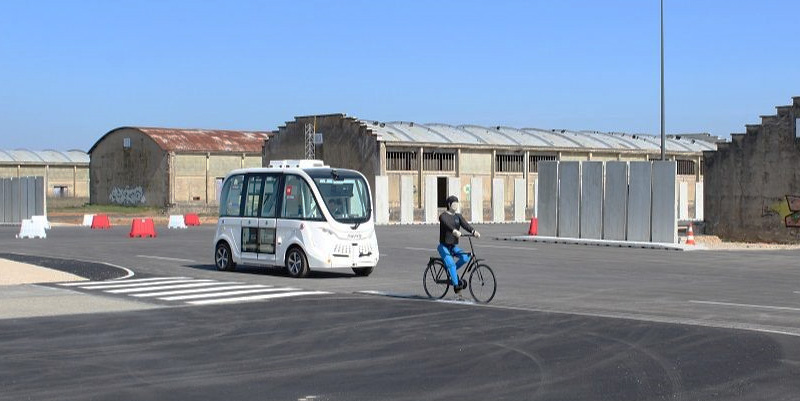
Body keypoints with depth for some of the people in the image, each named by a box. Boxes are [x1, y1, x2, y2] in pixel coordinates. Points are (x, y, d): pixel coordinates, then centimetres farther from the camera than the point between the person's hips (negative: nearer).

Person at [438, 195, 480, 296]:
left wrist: (474, 231, -31)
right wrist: (454, 231, -53)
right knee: (451, 263, -25)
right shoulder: (443, 216, -9)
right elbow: (447, 224, -31)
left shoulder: (458, 216, 7)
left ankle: (451, 272, 4)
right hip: (444, 246, -5)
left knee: (466, 257, -18)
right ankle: (456, 285, -18)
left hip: (454, 246, 5)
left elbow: (465, 224, -11)